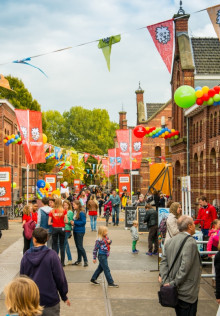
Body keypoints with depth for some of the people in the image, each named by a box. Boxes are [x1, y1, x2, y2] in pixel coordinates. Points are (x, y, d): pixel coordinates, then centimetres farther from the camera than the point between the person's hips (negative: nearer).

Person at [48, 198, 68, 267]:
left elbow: (49, 223, -4)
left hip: (54, 229, 0)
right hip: (62, 229, 0)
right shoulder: (64, 211, -5)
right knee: (62, 246, 8)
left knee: (54, 245, 8)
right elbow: (66, 221, -8)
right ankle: (62, 262, 9)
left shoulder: (52, 211, -3)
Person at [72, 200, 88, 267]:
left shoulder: (81, 213, -17)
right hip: (75, 230, 9)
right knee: (77, 246, 14)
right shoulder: (76, 212, 10)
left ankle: (85, 260, 0)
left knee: (80, 246, -8)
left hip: (80, 231, -9)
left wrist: (75, 222, -18)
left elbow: (84, 222, -20)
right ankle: (79, 260, 23)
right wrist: (73, 222, 1)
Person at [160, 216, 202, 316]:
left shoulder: (170, 241, 6)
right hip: (187, 293, -7)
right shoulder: (190, 242, -18)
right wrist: (174, 283, -16)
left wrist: (166, 281, -3)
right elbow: (185, 267, -23)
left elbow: (164, 262, 2)